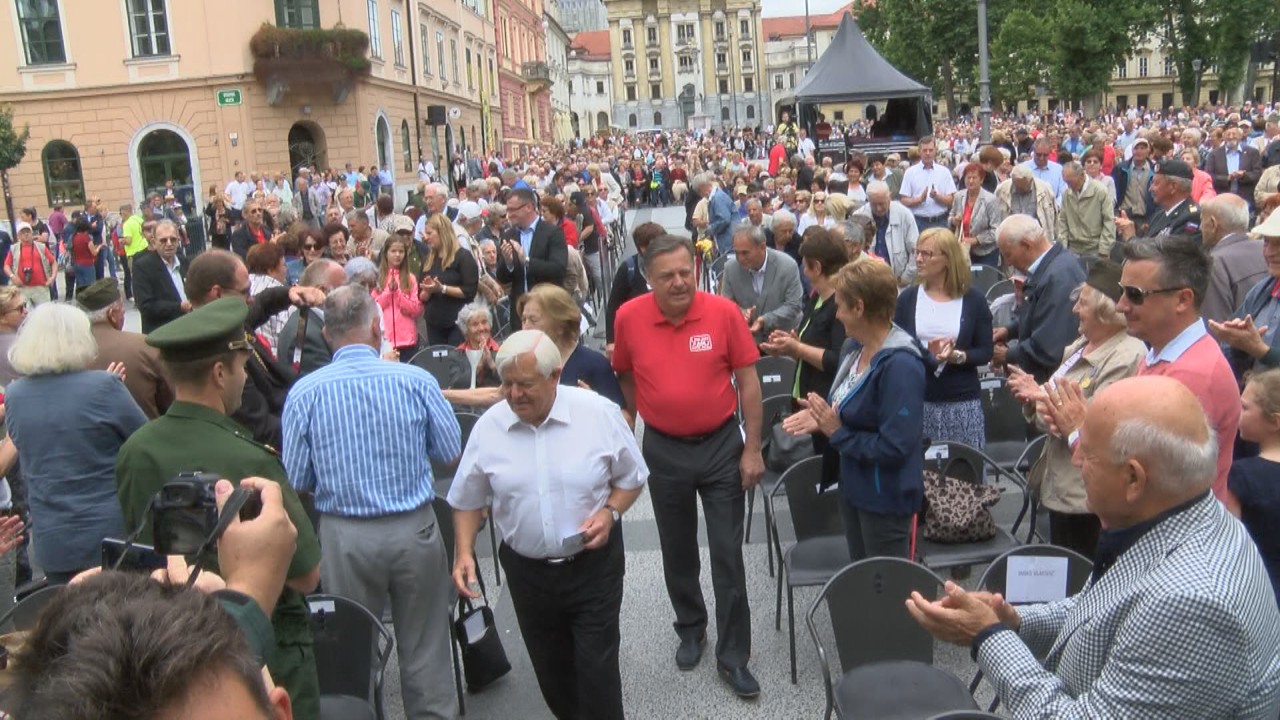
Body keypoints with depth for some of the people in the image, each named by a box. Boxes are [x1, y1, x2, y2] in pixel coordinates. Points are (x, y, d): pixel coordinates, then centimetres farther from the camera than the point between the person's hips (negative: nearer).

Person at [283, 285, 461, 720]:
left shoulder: (304, 392, -10)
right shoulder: (416, 381, -11)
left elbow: (295, 481, -5)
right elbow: (450, 451, 0)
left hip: (344, 536, 0)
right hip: (415, 529, 0)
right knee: (425, 649, 15)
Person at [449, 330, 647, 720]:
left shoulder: (599, 413, -12)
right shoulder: (488, 426, -7)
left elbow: (632, 477, 1)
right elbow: (467, 500, 5)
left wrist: (610, 512, -16)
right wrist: (464, 553, -8)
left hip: (594, 564, -2)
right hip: (527, 570, 3)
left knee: (596, 669, 1)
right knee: (551, 669, 17)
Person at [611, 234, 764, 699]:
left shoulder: (724, 312, -14)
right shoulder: (629, 318, -10)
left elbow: (748, 381, -7)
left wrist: (752, 449, -7)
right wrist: (643, 418, 9)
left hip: (722, 445, -1)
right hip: (664, 450, 2)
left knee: (727, 554, 4)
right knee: (677, 551, 17)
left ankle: (733, 656, 17)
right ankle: (690, 630, 39)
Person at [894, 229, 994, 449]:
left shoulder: (973, 299, 2)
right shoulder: (907, 298, 5)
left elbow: (986, 352, 2)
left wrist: (957, 356, -18)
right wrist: (926, 354, -15)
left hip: (962, 403, -1)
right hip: (916, 401, 1)